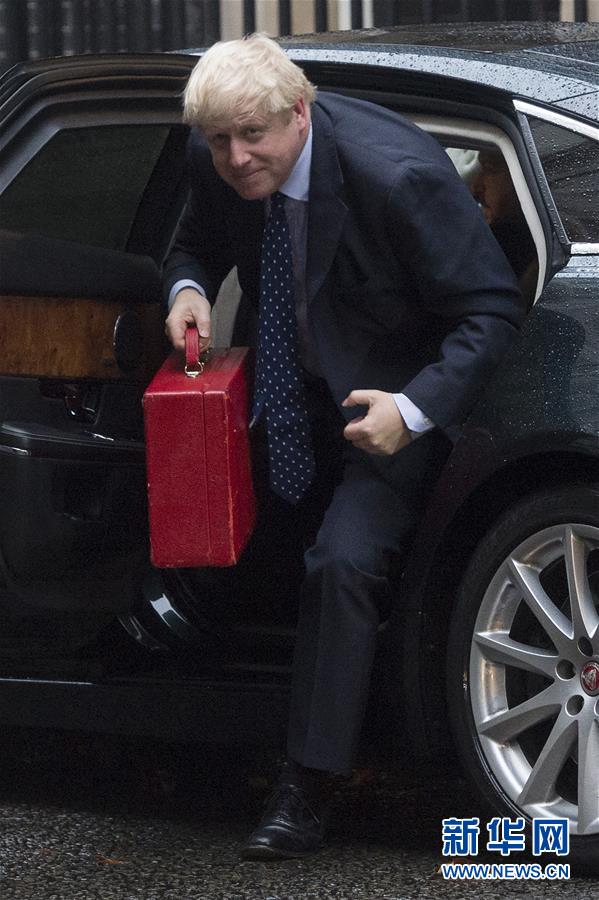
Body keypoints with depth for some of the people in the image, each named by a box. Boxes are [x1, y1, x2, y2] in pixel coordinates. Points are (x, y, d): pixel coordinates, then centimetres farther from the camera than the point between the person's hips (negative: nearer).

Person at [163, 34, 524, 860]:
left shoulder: (395, 174, -31)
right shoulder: (217, 164, -13)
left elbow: (492, 311, -23)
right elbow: (200, 242, 11)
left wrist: (412, 410, -35)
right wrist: (188, 287, -14)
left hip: (397, 397, -7)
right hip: (301, 387, 7)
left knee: (343, 563, -20)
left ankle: (307, 791, -17)